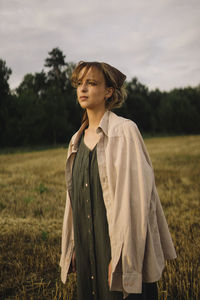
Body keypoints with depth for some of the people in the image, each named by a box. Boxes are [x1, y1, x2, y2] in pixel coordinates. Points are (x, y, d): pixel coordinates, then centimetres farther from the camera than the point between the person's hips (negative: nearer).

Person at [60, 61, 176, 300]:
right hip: (86, 245, 6)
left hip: (118, 241, -6)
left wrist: (122, 255, -20)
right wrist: (72, 249, 13)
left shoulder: (124, 131, -10)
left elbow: (135, 194, -16)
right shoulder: (78, 140, 10)